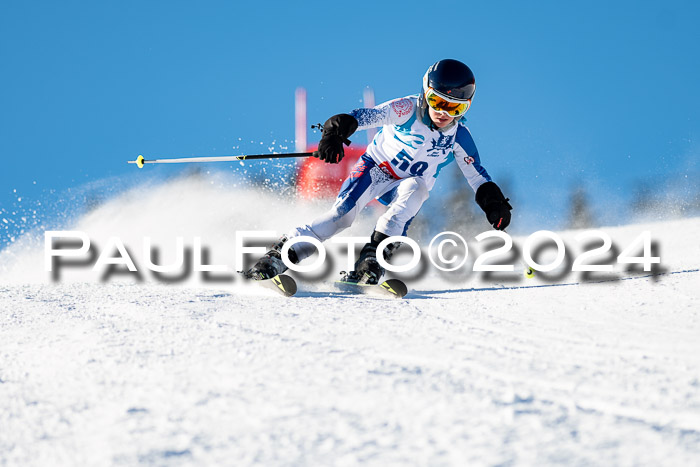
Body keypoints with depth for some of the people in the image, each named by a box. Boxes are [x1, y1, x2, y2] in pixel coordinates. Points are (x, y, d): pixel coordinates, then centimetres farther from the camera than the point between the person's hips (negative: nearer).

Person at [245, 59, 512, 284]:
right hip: (377, 167, -2)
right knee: (343, 212, -27)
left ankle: (371, 262, -42)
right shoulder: (407, 110, -19)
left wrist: (495, 203, -15)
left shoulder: (459, 137, -9)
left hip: (411, 186, 2)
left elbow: (478, 176, 1)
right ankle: (279, 256, -29)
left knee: (414, 188, -35)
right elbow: (370, 115, -30)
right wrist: (337, 131, -47)